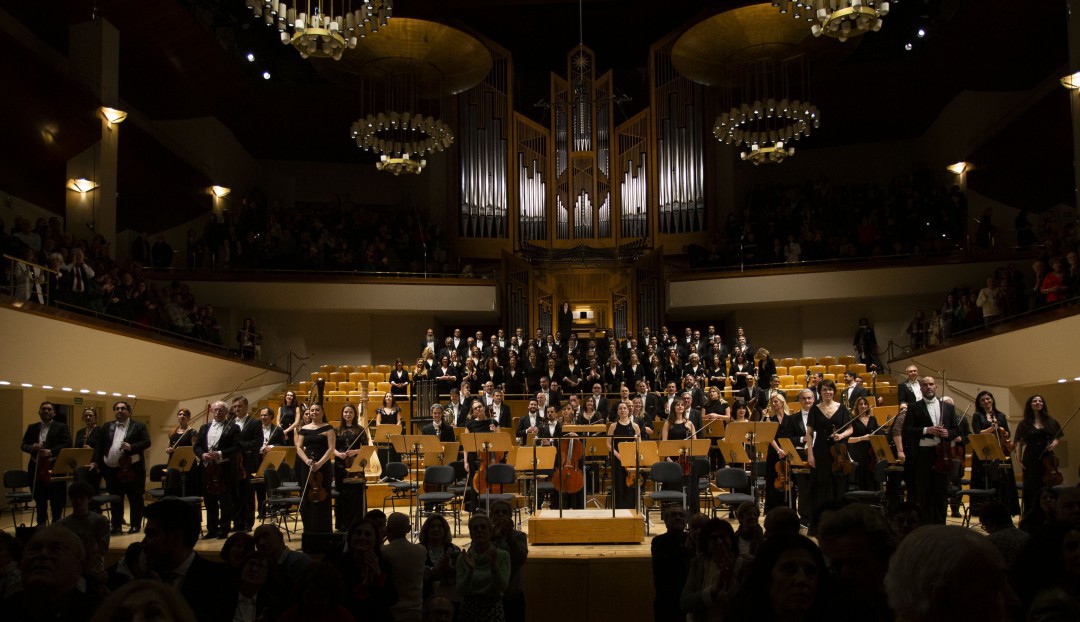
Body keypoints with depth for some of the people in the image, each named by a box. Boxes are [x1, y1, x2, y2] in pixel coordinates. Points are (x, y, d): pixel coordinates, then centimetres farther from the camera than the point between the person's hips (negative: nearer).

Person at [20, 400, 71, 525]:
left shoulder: (61, 427, 2)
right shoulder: (32, 428, 14)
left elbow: (67, 444, -8)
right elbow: (23, 445, 11)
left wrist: (50, 452, -20)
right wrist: (32, 447, -12)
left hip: (54, 468, -4)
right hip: (36, 468, 4)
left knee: (56, 500, 0)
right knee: (39, 499, 12)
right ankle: (41, 525, 22)